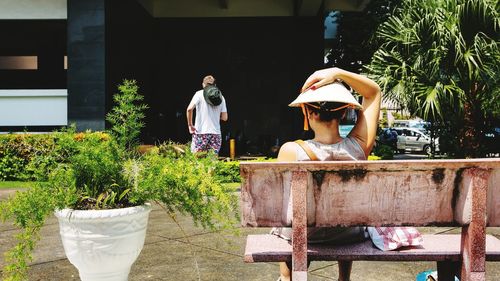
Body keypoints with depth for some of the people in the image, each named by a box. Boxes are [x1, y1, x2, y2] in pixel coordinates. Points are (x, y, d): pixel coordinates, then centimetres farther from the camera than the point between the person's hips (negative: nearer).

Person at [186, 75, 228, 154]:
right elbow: (224, 118, 7)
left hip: (201, 132, -3)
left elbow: (189, 109, -11)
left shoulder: (199, 94, 3)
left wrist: (190, 125, 0)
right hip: (216, 133, 3)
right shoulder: (221, 97, 11)